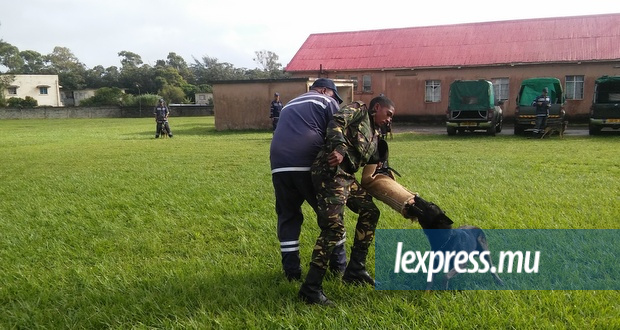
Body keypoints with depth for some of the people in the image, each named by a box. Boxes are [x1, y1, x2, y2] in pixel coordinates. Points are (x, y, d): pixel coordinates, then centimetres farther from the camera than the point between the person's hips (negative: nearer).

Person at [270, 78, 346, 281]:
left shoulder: (290, 105, 33)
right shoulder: (327, 102, 13)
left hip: (280, 165, 5)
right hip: (309, 164, -4)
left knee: (288, 216, 16)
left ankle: (291, 270, 16)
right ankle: (339, 265, 21)